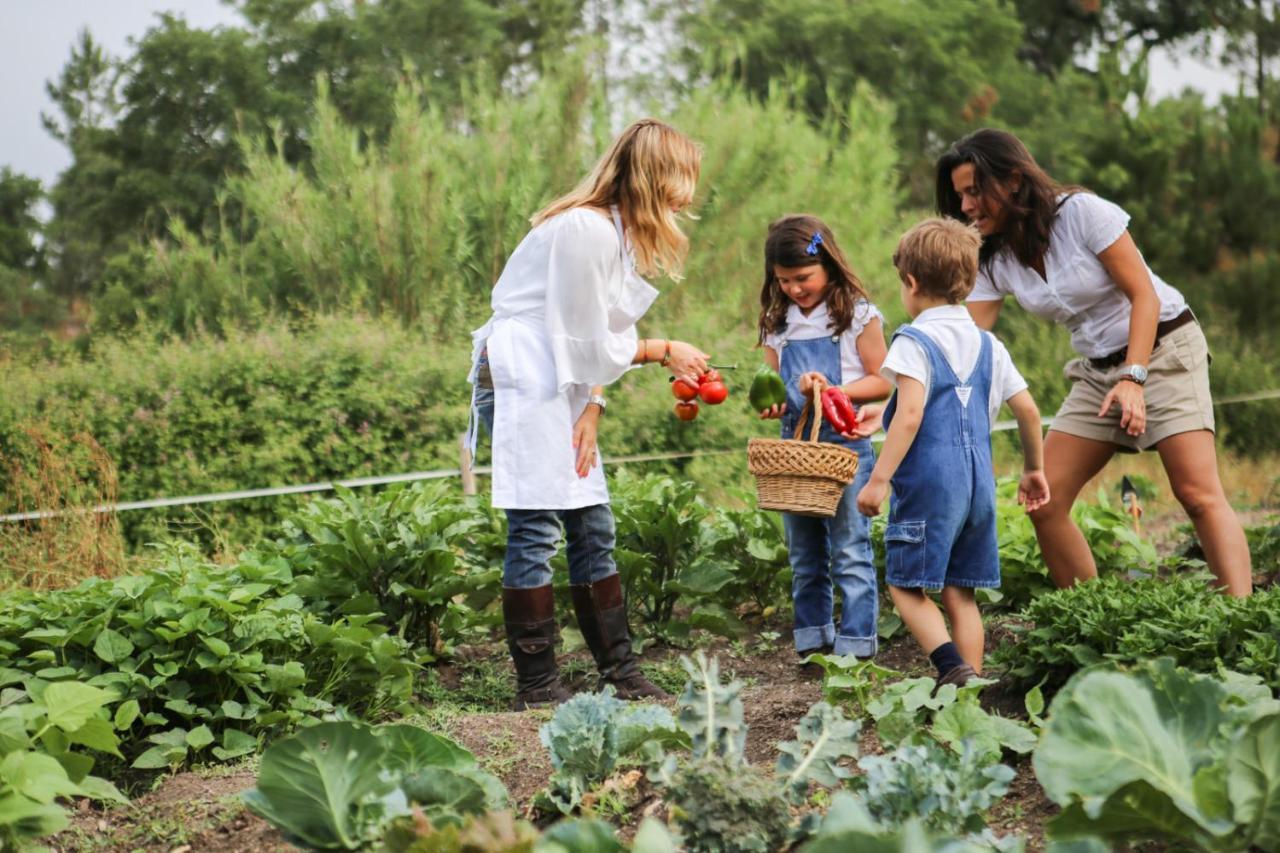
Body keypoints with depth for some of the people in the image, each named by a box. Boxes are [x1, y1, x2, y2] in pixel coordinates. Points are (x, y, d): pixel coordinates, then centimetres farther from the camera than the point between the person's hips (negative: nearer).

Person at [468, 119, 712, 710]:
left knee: (592, 527, 9)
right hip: (520, 382, -10)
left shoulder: (620, 232, 13)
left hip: (562, 388, 10)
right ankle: (537, 687, -4)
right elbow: (591, 344, -15)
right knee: (536, 531, -9)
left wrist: (593, 408, -1)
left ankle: (619, 673, 14)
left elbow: (601, 339, 12)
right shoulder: (584, 229, -18)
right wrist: (664, 351, -3)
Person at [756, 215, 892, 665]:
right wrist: (772, 403, -7)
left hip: (845, 442, -6)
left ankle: (855, 647, 0)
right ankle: (813, 645, 20)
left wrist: (831, 391, -18)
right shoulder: (778, 322, 11)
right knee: (804, 556, 11)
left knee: (850, 551, -5)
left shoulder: (857, 315, -4)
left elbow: (882, 382, -5)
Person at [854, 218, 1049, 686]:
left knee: (907, 585, 2)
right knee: (960, 592, 12)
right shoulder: (988, 344, 12)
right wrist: (1034, 470, 24)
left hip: (928, 483, -6)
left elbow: (910, 416, -19)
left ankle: (952, 668, -17)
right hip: (978, 484, 6)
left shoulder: (915, 341, -8)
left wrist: (879, 478, -18)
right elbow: (1028, 410, 11)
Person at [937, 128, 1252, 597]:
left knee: (1199, 495, -19)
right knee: (1043, 502, -3)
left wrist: (1134, 378, -26)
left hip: (1164, 347, -7)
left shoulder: (1081, 212, -17)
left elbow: (1145, 295, -17)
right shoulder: (995, 260, 1)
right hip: (1097, 369, 7)